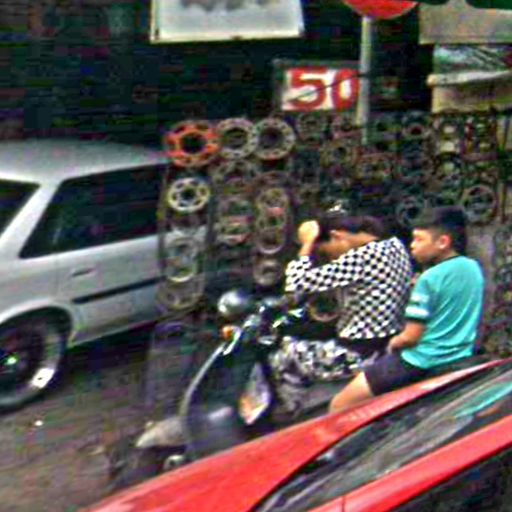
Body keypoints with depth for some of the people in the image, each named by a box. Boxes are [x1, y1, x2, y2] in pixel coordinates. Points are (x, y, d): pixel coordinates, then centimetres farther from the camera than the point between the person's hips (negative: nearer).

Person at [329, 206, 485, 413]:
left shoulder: (430, 278, -18)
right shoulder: (474, 269, 5)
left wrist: (394, 342, 4)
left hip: (422, 365, -9)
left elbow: (410, 337, -16)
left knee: (339, 407, -4)